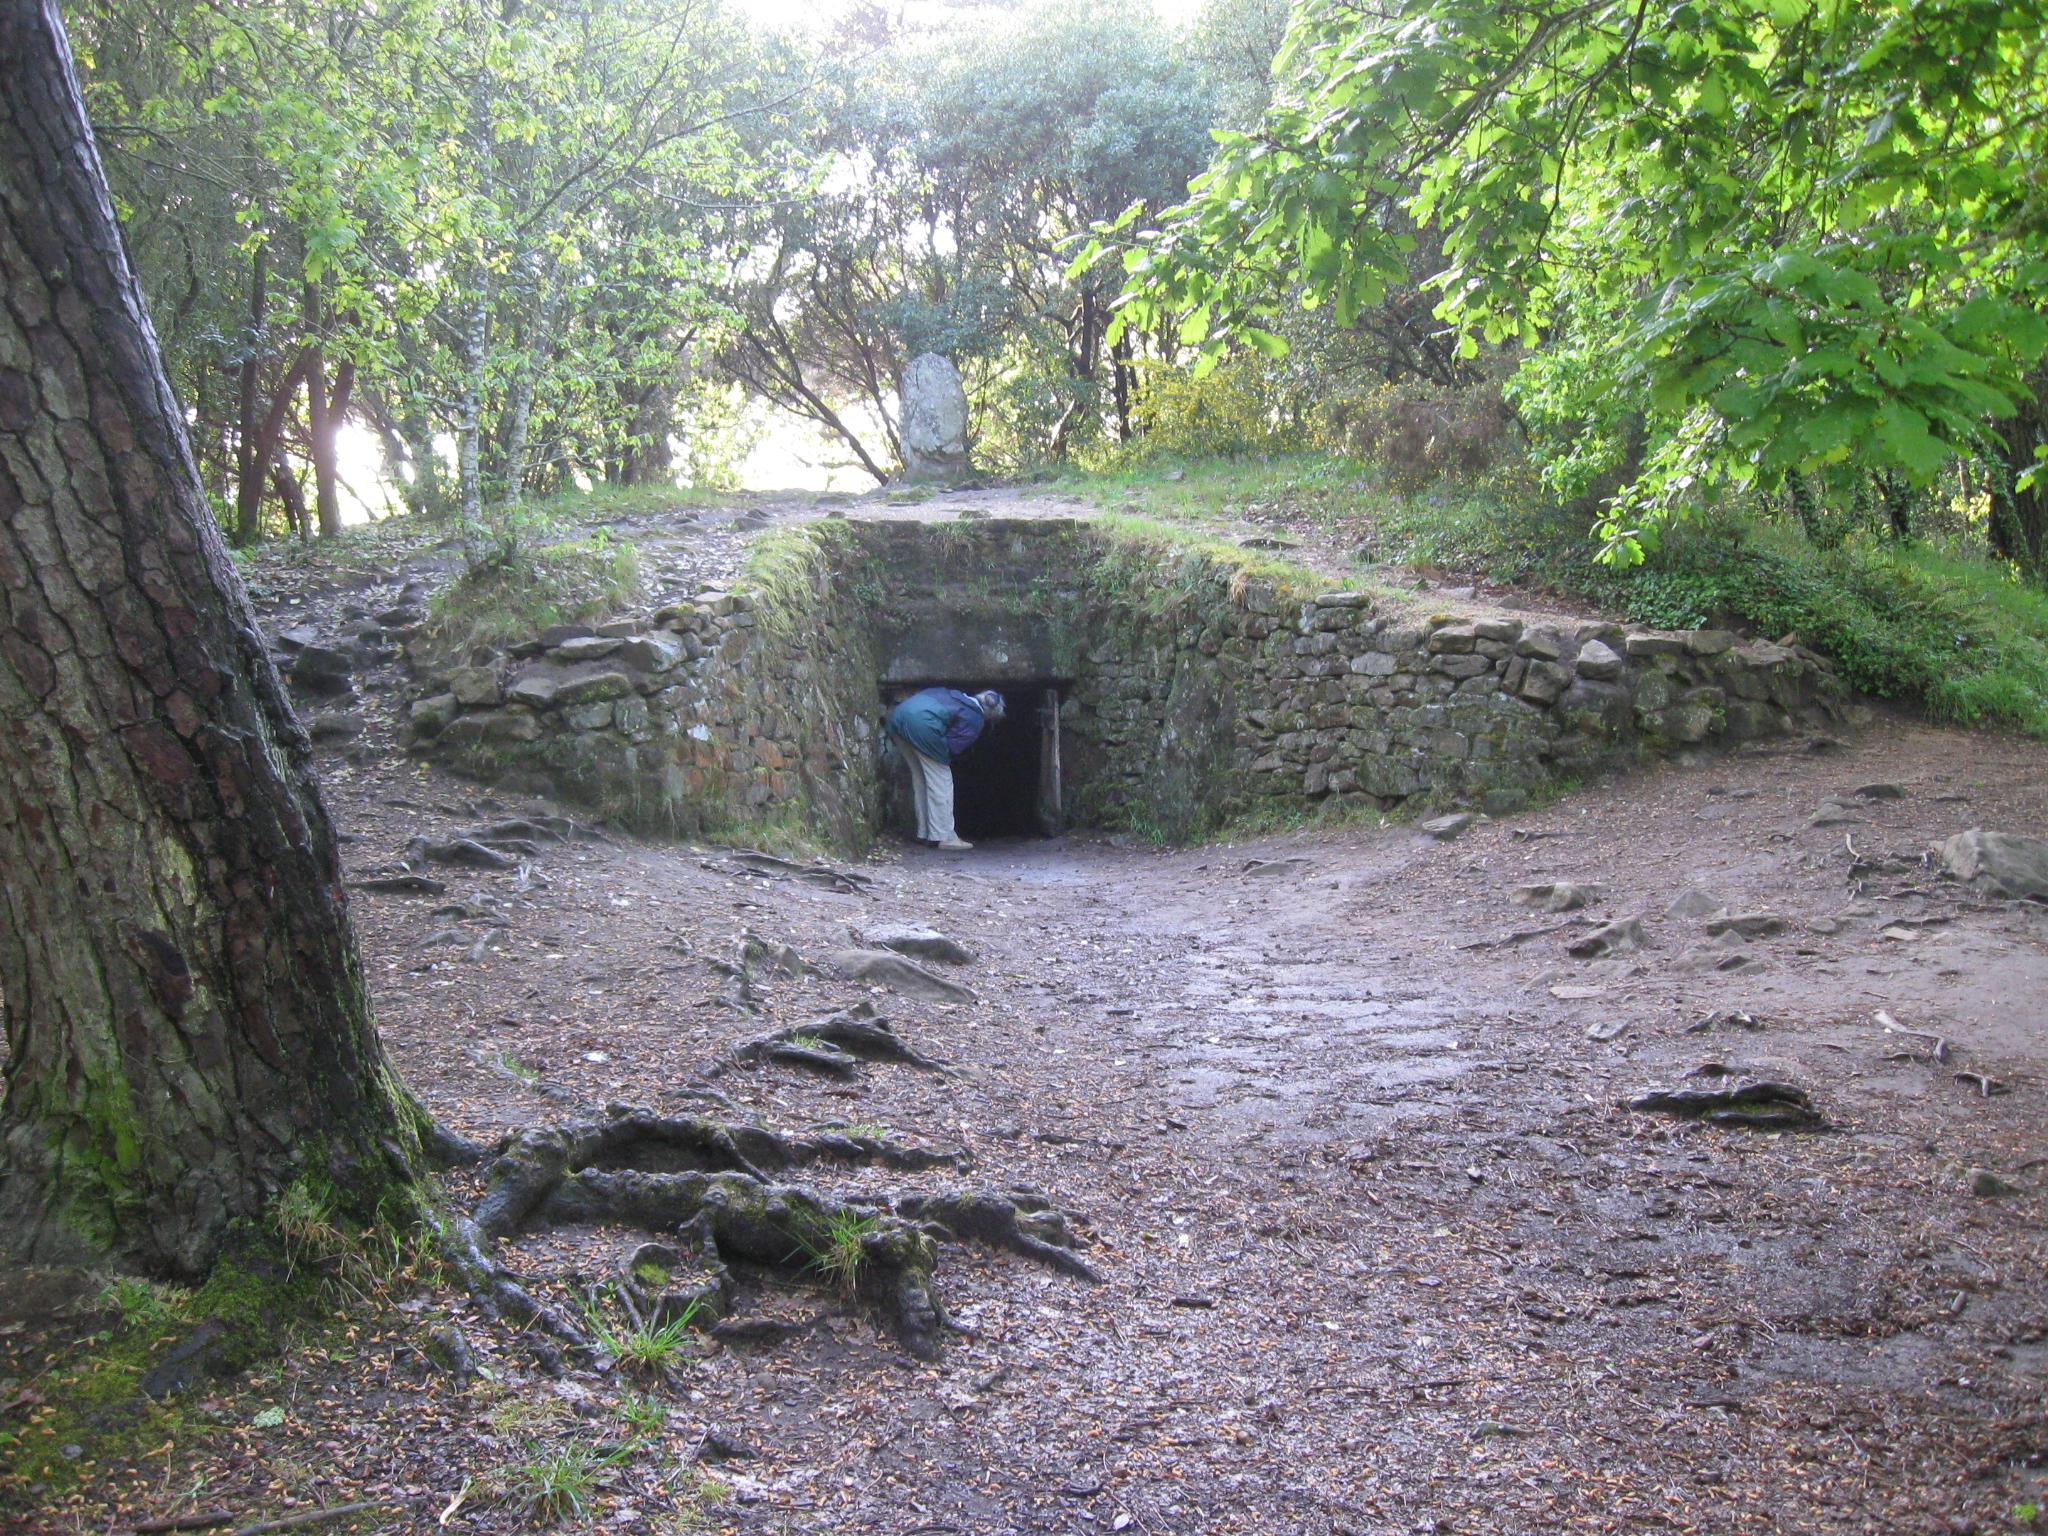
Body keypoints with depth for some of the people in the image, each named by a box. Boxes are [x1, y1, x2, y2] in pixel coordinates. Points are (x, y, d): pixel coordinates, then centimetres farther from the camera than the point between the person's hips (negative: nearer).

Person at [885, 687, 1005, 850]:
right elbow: (952, 747, -2)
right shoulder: (975, 719, 6)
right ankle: (943, 837, 3)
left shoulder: (955, 695, 28)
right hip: (922, 723, -8)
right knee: (940, 782, 3)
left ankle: (924, 833, 23)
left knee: (920, 779, 18)